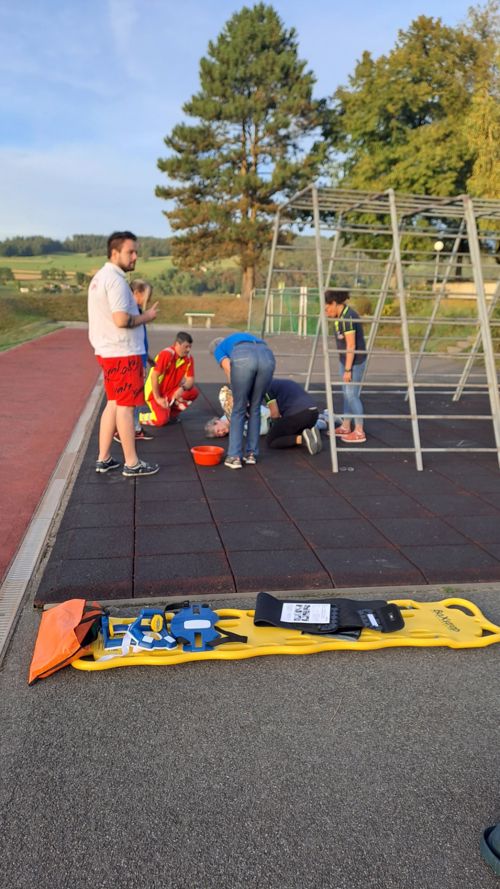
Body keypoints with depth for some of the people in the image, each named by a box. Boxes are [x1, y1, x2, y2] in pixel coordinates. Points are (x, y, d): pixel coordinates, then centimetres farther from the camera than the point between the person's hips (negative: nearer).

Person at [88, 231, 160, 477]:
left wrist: (138, 313, 15)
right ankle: (132, 464, 6)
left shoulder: (100, 277, 15)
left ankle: (103, 459, 20)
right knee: (125, 406, -3)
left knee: (113, 403, 15)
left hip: (108, 352, 10)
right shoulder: (115, 280, -17)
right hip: (123, 353, -10)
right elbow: (122, 320, -26)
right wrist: (146, 316, -10)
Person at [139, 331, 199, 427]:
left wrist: (182, 388, -27)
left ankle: (172, 413, 3)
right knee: (162, 420, -24)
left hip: (171, 392, 6)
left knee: (193, 392, -16)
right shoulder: (166, 354, -22)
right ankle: (138, 417, 4)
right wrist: (157, 398, -22)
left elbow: (190, 379, -4)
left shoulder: (188, 358, -4)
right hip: (155, 392, -6)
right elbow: (154, 376, -23)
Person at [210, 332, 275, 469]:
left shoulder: (219, 349, 31)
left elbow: (228, 368, 9)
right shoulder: (245, 338, 47)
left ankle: (234, 457, 12)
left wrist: (235, 397, 16)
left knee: (238, 410, 13)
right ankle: (251, 454, 25)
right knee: (254, 408, 21)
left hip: (243, 359, -4)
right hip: (267, 357, 4)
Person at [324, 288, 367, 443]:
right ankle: (345, 427, 25)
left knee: (352, 395, -4)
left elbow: (351, 346, -22)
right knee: (347, 393, 15)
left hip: (355, 361, -10)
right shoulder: (342, 315, 7)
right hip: (346, 359, 10)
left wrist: (348, 369, -19)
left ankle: (359, 432, 5)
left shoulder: (347, 317, -22)